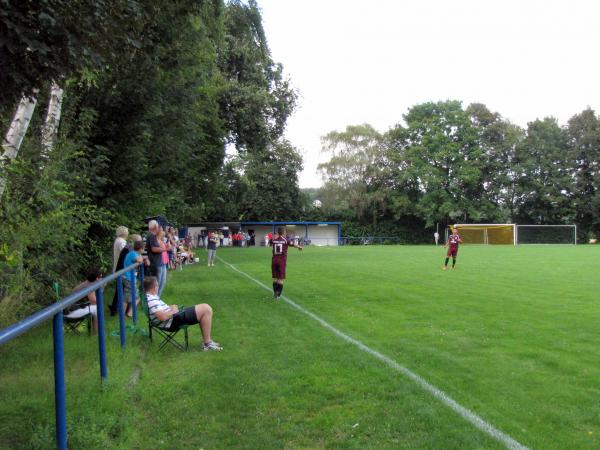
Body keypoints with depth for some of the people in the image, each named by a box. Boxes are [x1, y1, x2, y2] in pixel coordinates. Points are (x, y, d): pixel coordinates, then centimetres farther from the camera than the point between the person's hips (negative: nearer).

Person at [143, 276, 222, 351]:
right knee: (206, 309, -14)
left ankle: (206, 340, 15)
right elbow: (163, 317, -31)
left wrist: (170, 308, 9)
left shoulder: (149, 297, 12)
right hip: (172, 322, -12)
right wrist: (173, 311, -13)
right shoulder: (151, 300, -21)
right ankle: (207, 343, -8)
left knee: (206, 308, 13)